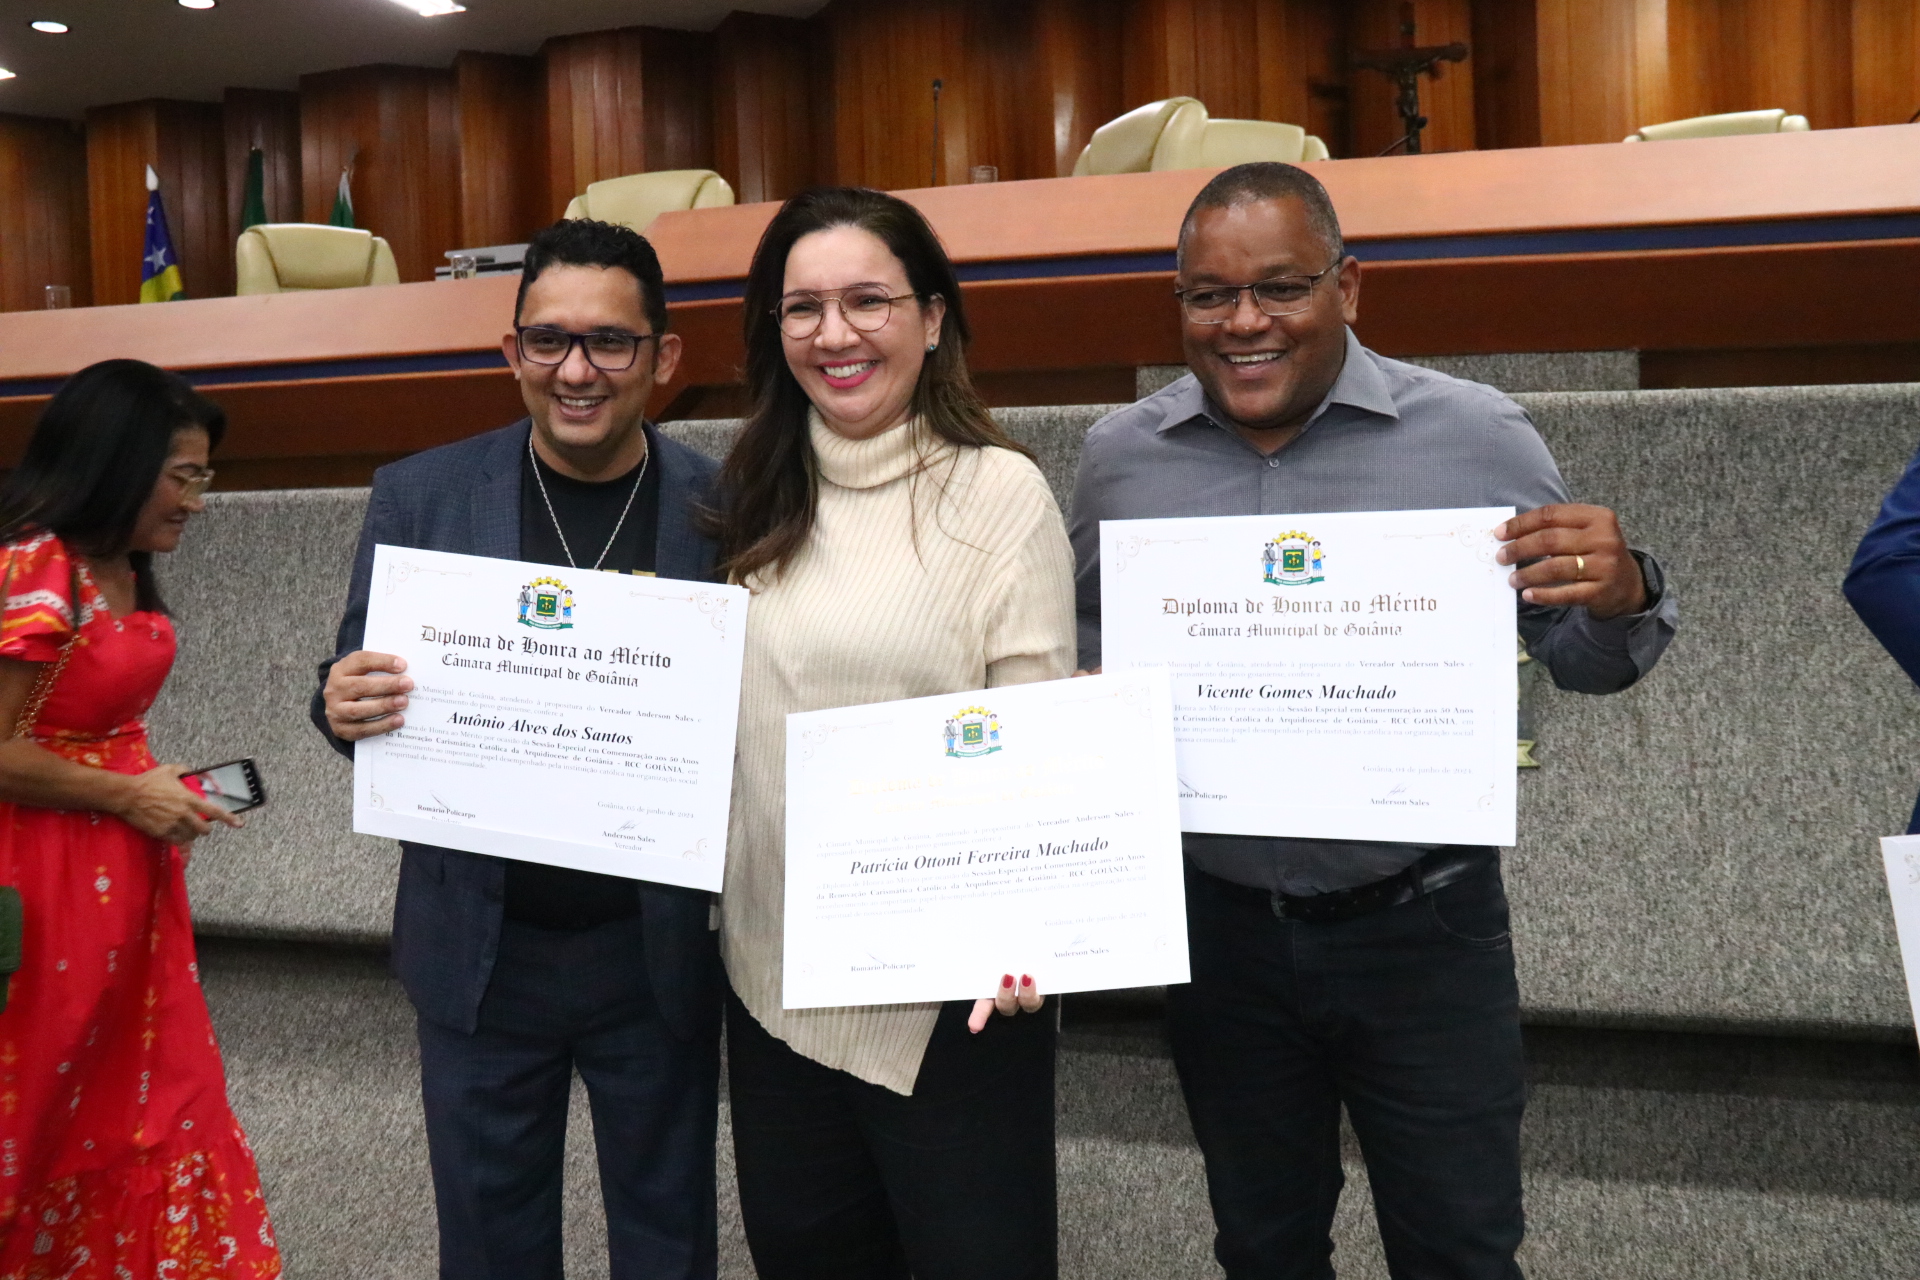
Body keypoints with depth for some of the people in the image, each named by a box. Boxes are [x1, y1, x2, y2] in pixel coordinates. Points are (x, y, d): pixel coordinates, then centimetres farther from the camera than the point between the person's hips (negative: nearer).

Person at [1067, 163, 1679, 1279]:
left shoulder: (1475, 436, -6)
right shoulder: (1119, 456, 1)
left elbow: (1581, 657, 0)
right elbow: (1081, 648, 15)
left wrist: (1620, 597, -22)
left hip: (1421, 930, -2)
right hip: (1219, 929, 3)